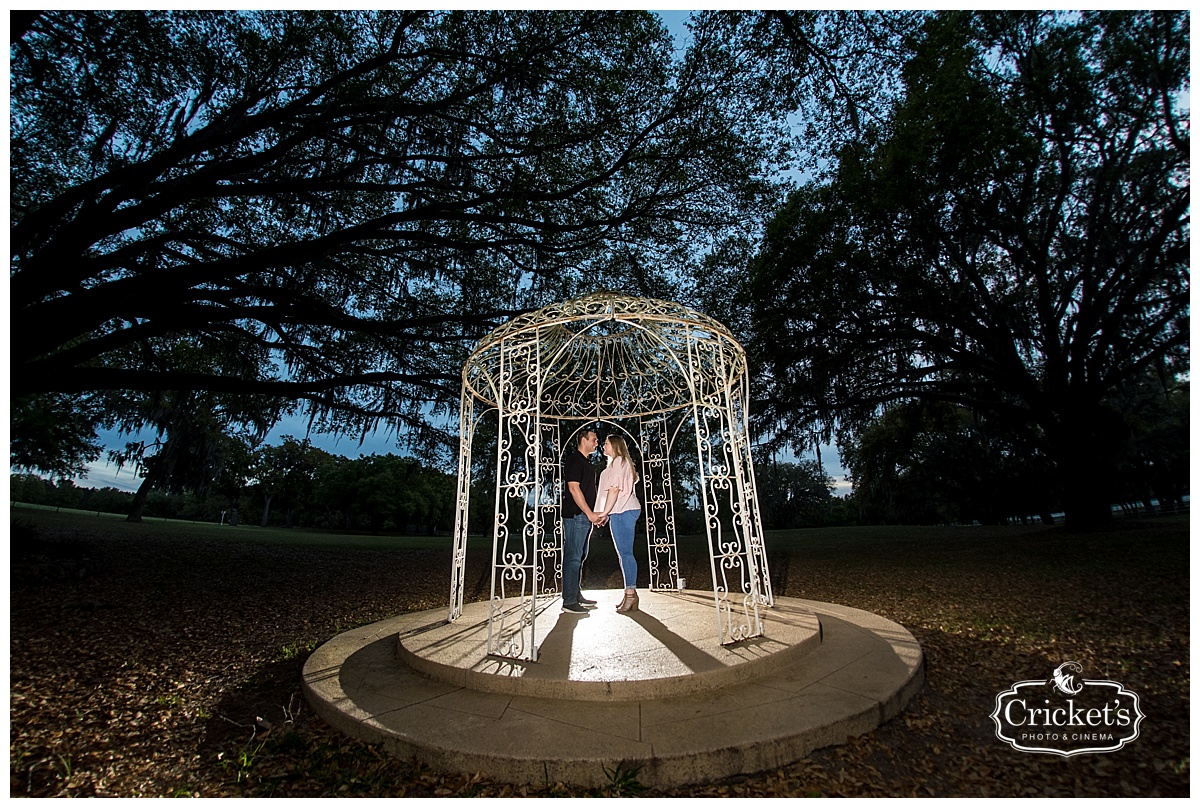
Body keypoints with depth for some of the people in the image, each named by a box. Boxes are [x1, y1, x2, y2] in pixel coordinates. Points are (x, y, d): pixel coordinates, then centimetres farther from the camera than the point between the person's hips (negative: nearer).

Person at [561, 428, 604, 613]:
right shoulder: (574, 460, -10)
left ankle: (576, 595, 23)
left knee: (579, 556, 14)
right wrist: (590, 513, -18)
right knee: (573, 556, -7)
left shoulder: (586, 462, 20)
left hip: (585, 516, 10)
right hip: (575, 515, -10)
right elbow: (573, 488, -18)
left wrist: (596, 514, 16)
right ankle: (569, 600, -2)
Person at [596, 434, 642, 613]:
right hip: (621, 512, 10)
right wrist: (607, 514, 20)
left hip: (623, 511, -10)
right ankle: (630, 594, 12)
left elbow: (615, 489, -13)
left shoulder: (619, 461, -5)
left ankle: (631, 594, -10)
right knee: (623, 553, 9)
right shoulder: (618, 462, 25)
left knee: (625, 553, -11)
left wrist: (605, 512, -12)